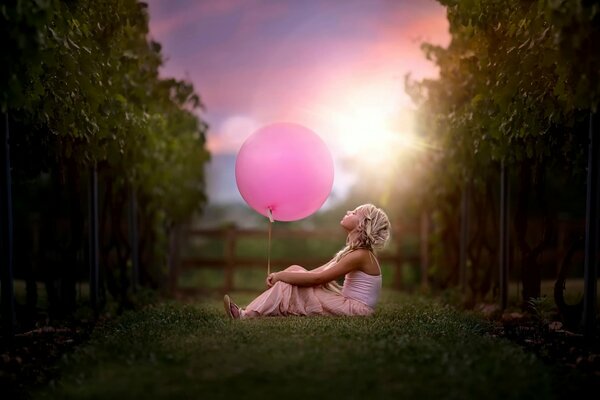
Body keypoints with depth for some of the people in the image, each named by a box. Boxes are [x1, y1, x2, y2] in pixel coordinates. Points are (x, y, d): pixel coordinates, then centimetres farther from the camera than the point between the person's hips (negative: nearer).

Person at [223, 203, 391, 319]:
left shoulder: (360, 255, -18)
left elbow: (317, 278, -22)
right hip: (347, 303, 9)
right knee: (295, 271, 1)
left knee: (293, 278, -15)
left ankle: (249, 315, -11)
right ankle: (249, 312, -6)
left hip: (356, 309, -9)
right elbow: (317, 273, 7)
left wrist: (280, 276, -14)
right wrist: (280, 275, -5)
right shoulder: (353, 250, 13)